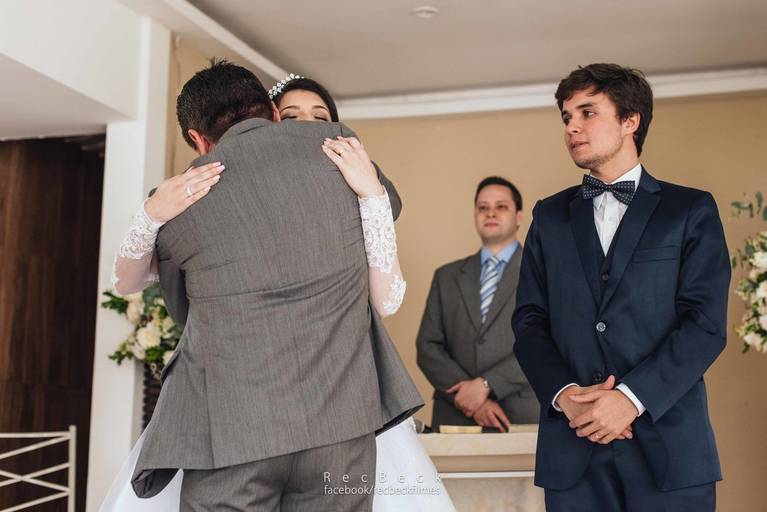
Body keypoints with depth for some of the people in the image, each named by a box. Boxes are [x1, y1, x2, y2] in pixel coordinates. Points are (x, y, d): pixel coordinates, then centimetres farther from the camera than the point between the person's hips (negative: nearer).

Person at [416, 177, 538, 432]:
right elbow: (428, 346, 6)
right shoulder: (447, 277, 13)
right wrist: (469, 399, -7)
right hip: (456, 416, 2)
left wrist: (485, 385, -14)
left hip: (523, 415, -2)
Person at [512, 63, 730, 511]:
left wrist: (631, 397, -15)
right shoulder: (550, 216, 14)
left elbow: (706, 323, -4)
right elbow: (529, 320, 7)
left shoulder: (691, 210, 5)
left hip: (668, 443, -2)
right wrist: (563, 393, -10)